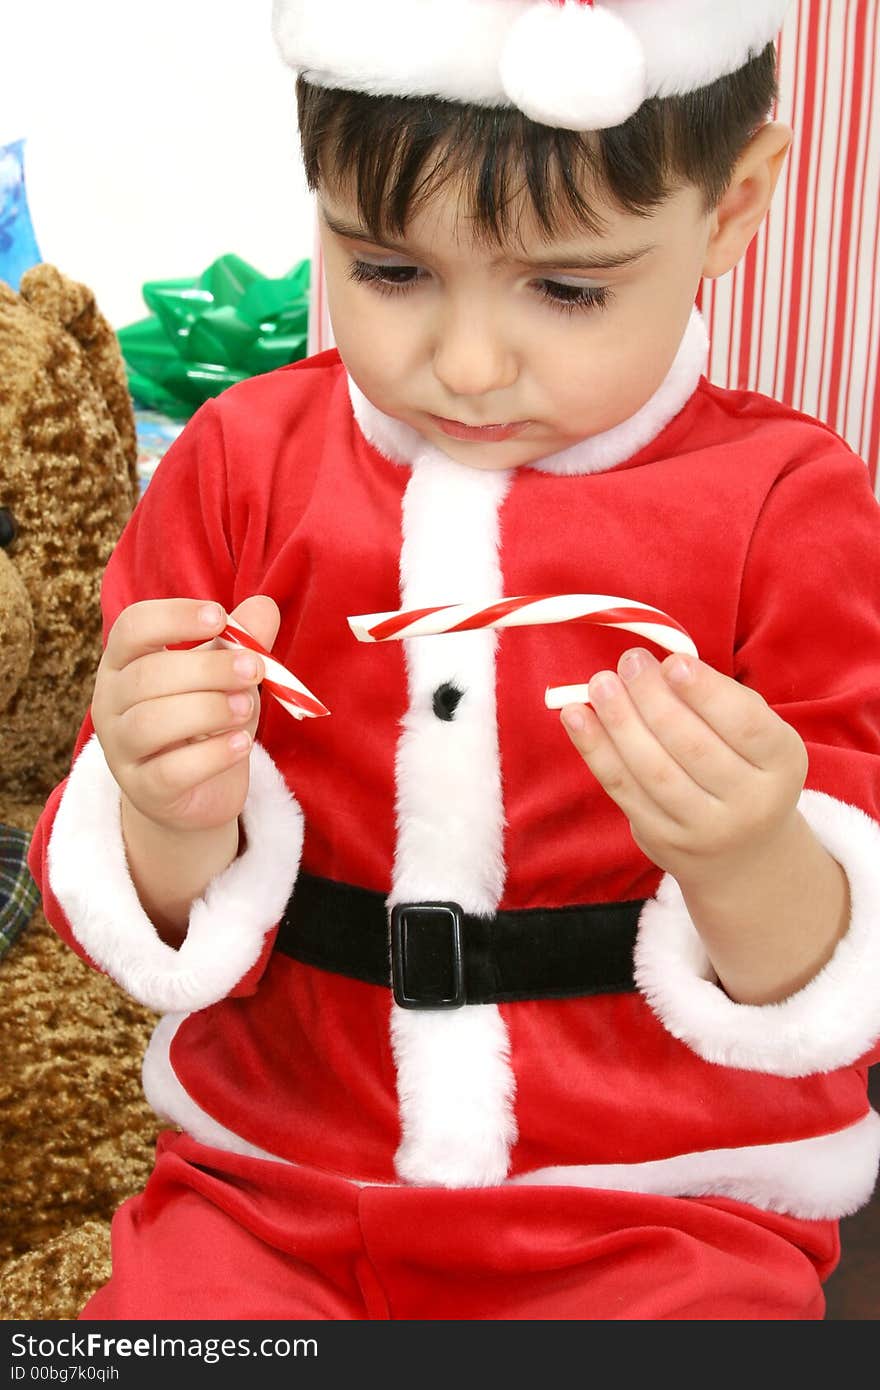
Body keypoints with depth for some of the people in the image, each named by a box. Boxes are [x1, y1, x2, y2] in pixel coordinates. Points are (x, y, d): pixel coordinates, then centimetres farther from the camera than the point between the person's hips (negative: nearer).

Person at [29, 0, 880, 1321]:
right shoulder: (246, 464, -1)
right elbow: (147, 922, 1)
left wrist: (750, 862, -29)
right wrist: (176, 825, -22)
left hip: (655, 1207, 0)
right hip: (276, 1181, 1)